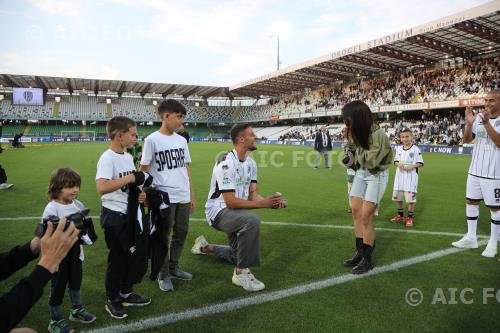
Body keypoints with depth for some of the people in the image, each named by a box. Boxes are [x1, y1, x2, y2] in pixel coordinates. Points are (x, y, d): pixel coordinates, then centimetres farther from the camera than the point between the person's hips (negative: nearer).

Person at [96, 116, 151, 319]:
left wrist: (140, 194, -3)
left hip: (129, 213, 8)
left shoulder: (128, 157, 8)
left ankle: (126, 293, 35)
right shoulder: (107, 158, -18)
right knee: (117, 257, 4)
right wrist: (131, 177, -30)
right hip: (113, 215, -8)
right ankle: (113, 301, 23)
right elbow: (101, 187, -33)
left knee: (130, 254, 18)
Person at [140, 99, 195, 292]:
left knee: (181, 233, 14)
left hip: (183, 198, 6)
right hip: (164, 198, -6)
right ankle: (163, 275, 20)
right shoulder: (152, 140, -7)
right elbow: (144, 170, -4)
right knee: (163, 237, 5)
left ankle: (173, 268, 31)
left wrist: (192, 196, 13)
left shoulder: (181, 140, 10)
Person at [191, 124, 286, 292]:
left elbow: (253, 194, -1)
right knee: (252, 220, -37)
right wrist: (262, 203, -32)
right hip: (219, 211, -9)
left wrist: (272, 202, -20)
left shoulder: (251, 163, 2)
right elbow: (230, 202, -29)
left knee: (238, 256, 20)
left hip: (235, 212, 9)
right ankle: (241, 272, -22)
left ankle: (206, 247, 42)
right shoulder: (226, 164, -25)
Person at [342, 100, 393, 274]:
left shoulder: (378, 134, -24)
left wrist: (355, 143, -21)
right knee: (355, 212, 6)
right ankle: (360, 253, 19)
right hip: (361, 172, 7)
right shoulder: (358, 131, -6)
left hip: (376, 175, -7)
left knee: (366, 217, -7)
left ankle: (367, 259, 8)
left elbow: (371, 161, -23)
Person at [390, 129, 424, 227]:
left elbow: (420, 163, -6)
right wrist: (399, 164, -8)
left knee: (410, 197, -3)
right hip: (400, 175, 5)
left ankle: (410, 217, 11)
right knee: (397, 197, 12)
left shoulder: (415, 149, -6)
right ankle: (400, 215, 28)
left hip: (411, 176, -5)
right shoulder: (399, 149, 9)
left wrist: (411, 166, -21)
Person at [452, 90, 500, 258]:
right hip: (475, 170, 5)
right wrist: (469, 123, -16)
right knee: (471, 201, 10)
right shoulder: (478, 117, 4)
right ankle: (471, 238, 21)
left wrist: (486, 123, -28)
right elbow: (467, 139, 1)